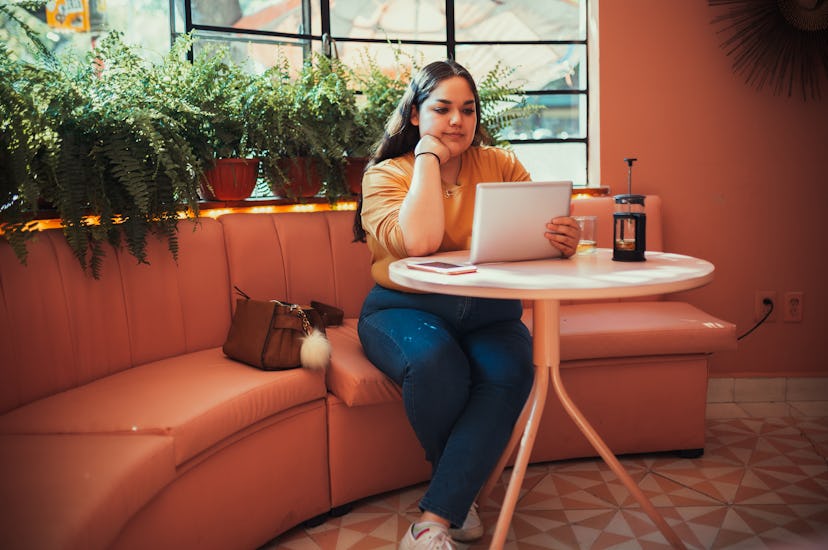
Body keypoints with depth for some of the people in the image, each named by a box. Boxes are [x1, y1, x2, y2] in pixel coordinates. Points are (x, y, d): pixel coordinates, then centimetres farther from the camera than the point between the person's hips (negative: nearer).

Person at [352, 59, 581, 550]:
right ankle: (461, 496, -4)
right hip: (404, 309, -2)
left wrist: (565, 238, -30)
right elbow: (419, 241, -23)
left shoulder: (499, 165, 7)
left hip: (487, 311, 2)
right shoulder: (386, 174, -2)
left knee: (509, 370, -30)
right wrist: (428, 157, -14)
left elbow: (541, 228, -5)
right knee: (436, 363, -34)